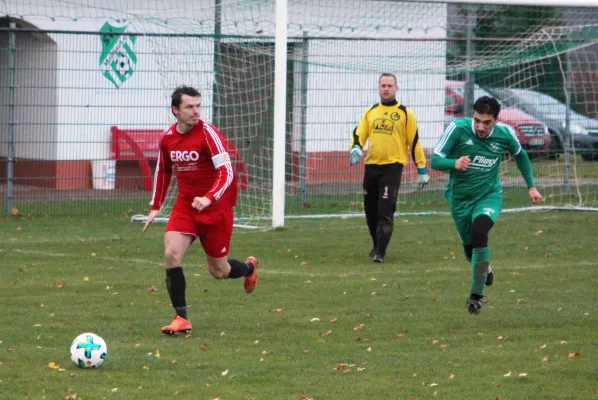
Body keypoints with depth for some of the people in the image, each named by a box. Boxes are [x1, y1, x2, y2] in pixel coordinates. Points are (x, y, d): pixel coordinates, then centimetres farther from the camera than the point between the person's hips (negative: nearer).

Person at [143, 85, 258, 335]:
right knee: (172, 253, -18)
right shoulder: (167, 138, -1)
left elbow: (227, 173, -24)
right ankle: (181, 318, -10)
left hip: (215, 208, -4)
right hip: (185, 206, 4)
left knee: (219, 272, 7)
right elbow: (163, 171, 18)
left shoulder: (208, 134, -18)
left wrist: (208, 198, -40)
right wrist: (155, 207, 17)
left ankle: (249, 268, 44)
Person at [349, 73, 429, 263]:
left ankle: (380, 252, -12)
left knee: (385, 212, -13)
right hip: (371, 166, 5)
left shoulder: (405, 113, 0)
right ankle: (377, 245, 30)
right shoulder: (370, 112, 13)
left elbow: (414, 142, 1)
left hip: (392, 167, -5)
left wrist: (422, 169, 0)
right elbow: (359, 133, 10)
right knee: (370, 211, 11)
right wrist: (356, 148, -13)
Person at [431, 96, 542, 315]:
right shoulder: (458, 128, -19)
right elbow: (435, 160, -18)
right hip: (460, 198, 1)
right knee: (470, 248, 15)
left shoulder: (505, 134, -12)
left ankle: (476, 295, -17)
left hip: (489, 195, -1)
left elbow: (520, 155, 11)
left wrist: (531, 186, 12)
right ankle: (484, 269, 55)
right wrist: (454, 163, -39)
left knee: (479, 232, -30)